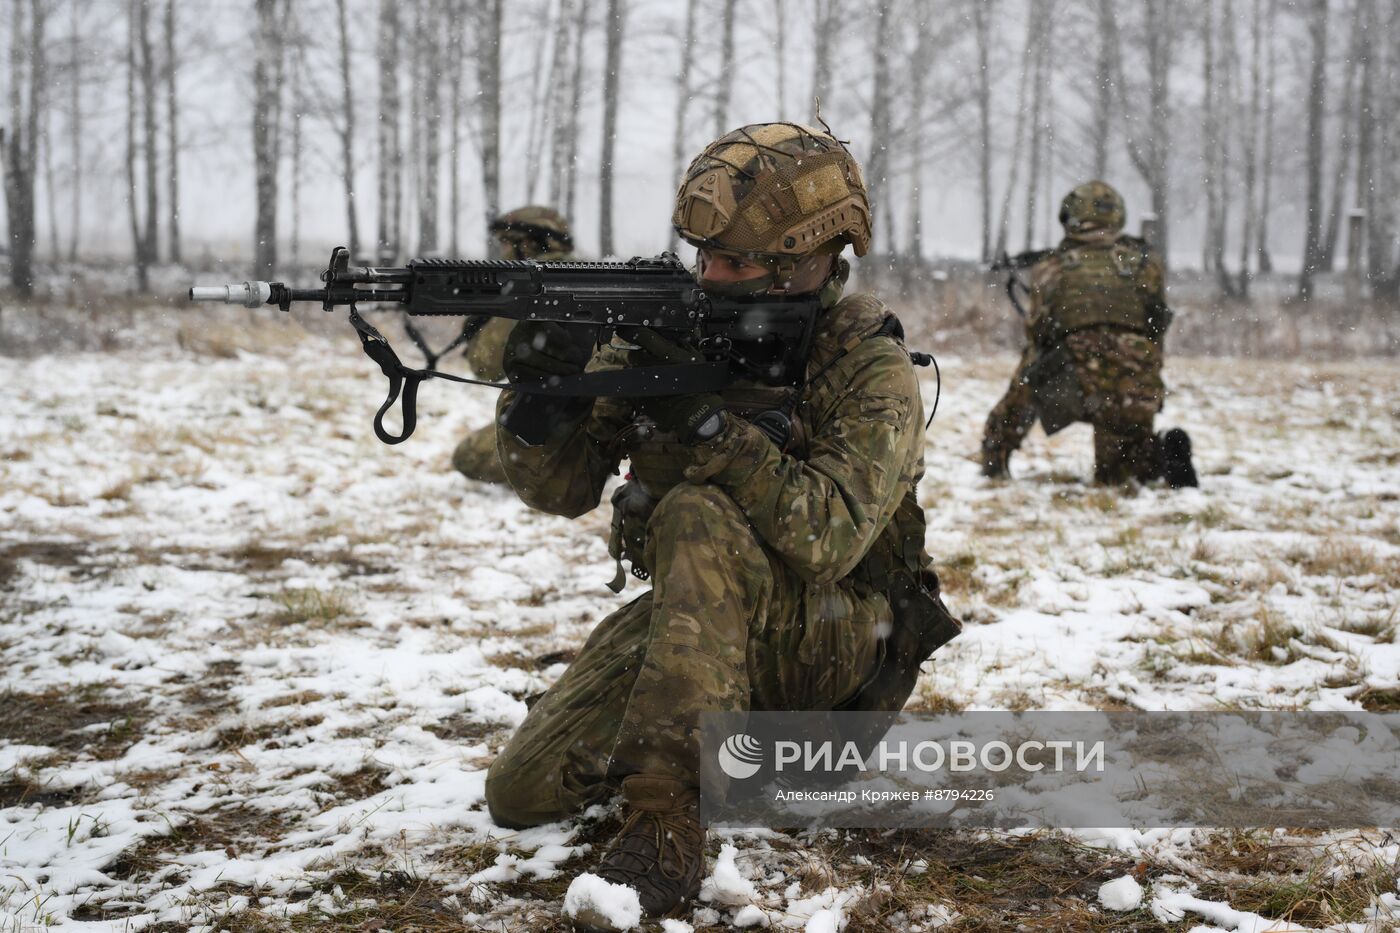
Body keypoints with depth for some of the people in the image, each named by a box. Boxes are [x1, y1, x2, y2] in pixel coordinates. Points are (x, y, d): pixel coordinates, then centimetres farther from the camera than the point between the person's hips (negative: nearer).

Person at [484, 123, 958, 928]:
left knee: (700, 516, -36)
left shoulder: (870, 369, -16)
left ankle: (666, 825, -38)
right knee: (523, 795, -10)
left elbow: (826, 538, -30)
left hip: (831, 645, -6)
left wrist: (709, 426, -35)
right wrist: (543, 393, -28)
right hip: (699, 614, 6)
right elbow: (561, 487, -7)